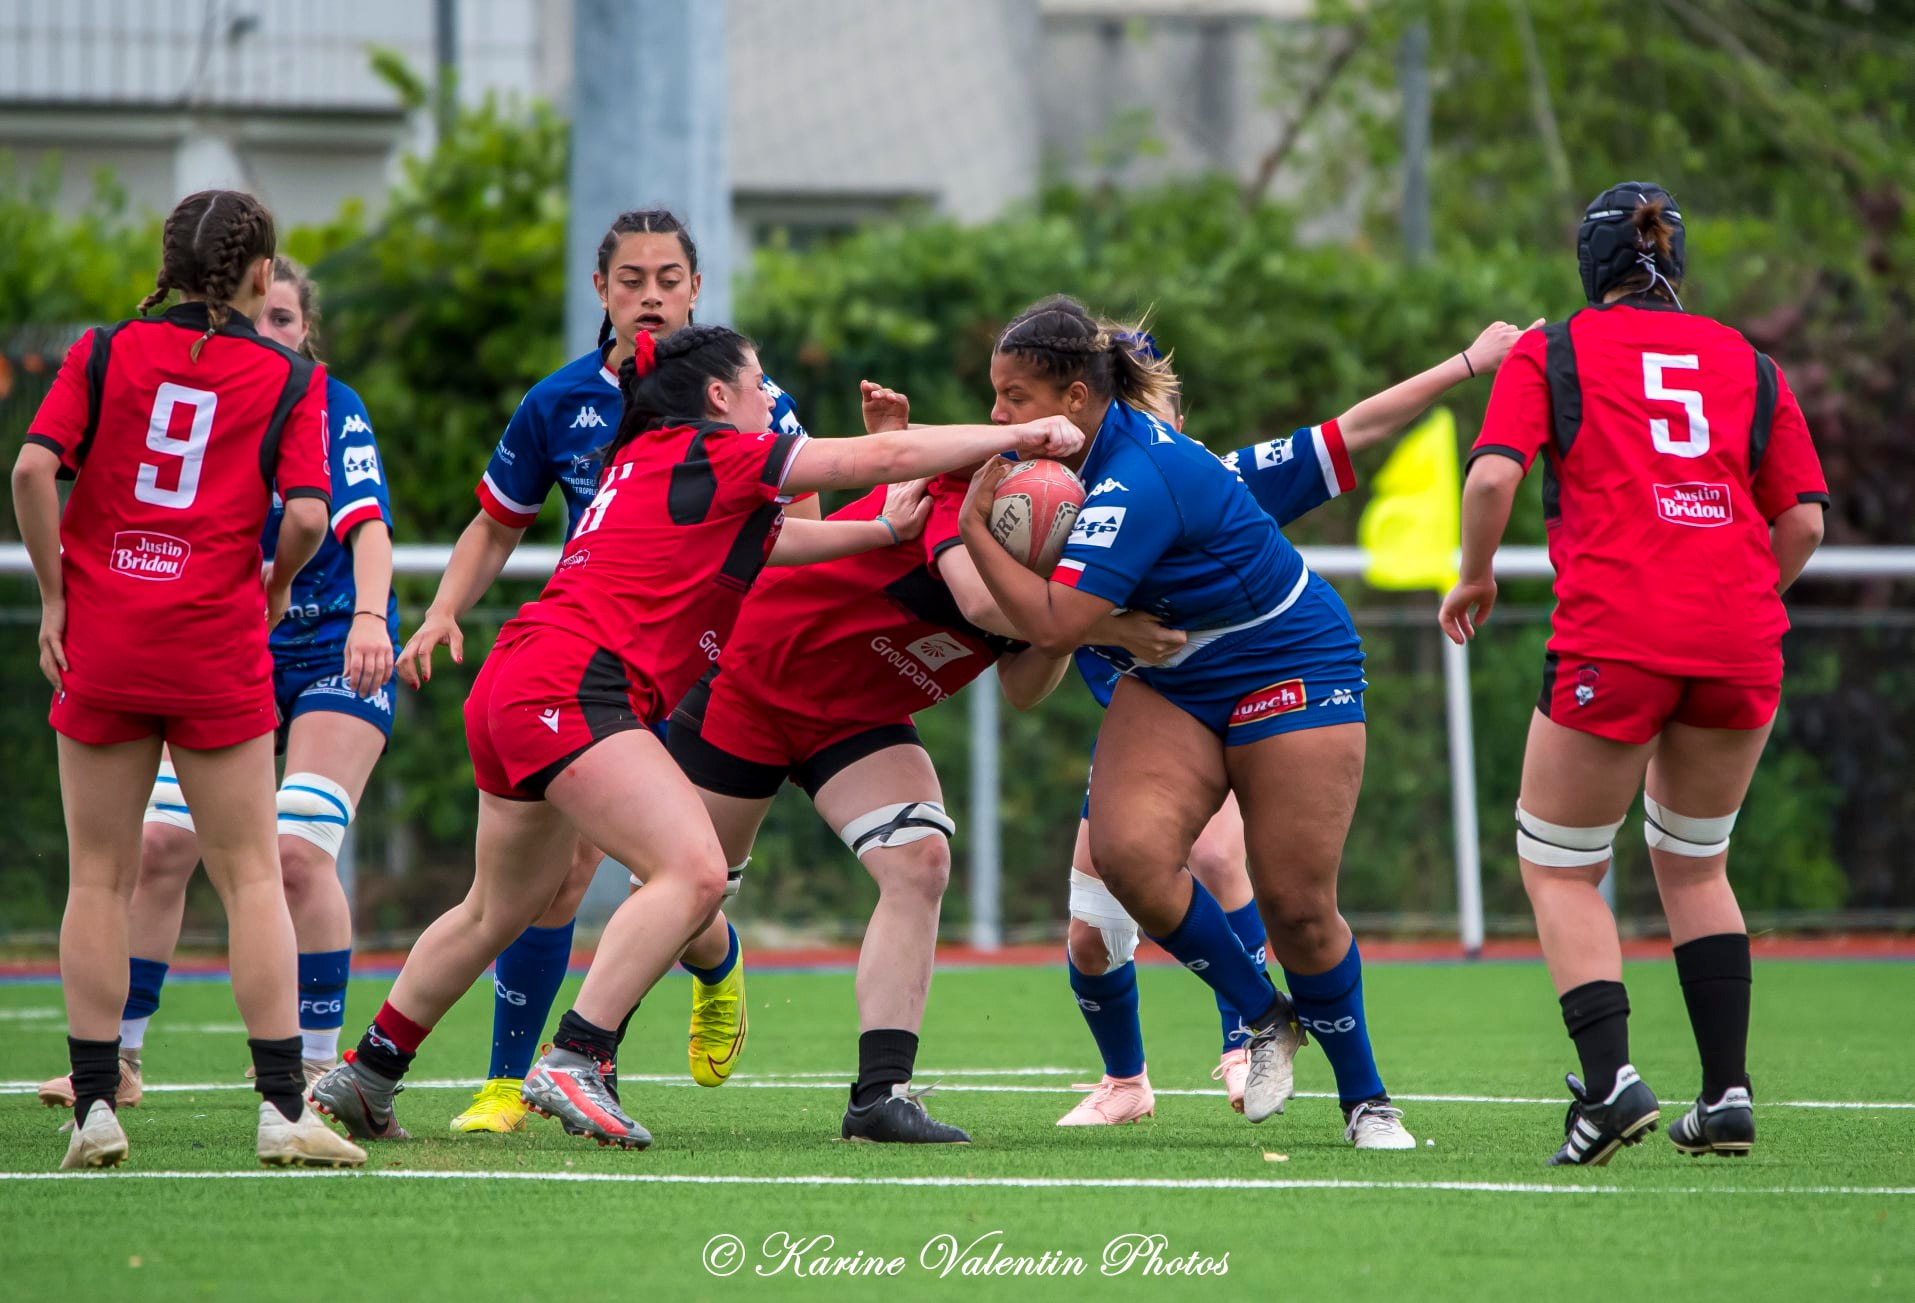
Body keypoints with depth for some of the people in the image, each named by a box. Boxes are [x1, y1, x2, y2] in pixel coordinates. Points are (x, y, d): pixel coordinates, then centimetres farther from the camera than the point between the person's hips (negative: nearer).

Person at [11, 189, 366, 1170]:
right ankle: (282, 1108, -4)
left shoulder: (103, 352, 5)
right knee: (251, 875, 2)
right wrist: (275, 588, 10)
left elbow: (33, 469, -7)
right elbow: (306, 514, -10)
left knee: (99, 878, 7)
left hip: (99, 645, 2)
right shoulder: (290, 379, 1)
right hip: (217, 648, -2)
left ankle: (94, 1107, 3)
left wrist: (55, 596, 1)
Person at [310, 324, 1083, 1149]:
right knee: (694, 872, -19)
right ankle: (574, 1061, -25)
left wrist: (884, 531, 27)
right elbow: (884, 458, -2)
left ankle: (362, 1079, 28)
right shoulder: (709, 454, -3)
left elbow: (762, 540, 34)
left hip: (512, 687, 10)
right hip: (568, 687, -10)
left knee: (499, 911, 22)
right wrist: (1021, 434, 5)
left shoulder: (647, 461, 23)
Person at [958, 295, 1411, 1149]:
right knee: (1127, 848, -20)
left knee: (1297, 909, -6)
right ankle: (1260, 1017, 1)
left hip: (1289, 668, -7)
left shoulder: (1137, 484, -30)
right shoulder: (1094, 446, -4)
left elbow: (1053, 626, -34)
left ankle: (1366, 1098, 16)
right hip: (1172, 683, 7)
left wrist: (974, 527, -24)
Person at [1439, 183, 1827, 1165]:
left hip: (1612, 639, -3)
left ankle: (1610, 1078, -10)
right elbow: (1804, 520, 11)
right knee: (1694, 863, 22)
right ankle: (1728, 1094, 12)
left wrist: (1474, 577, 10)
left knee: (1560, 869, 9)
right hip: (1740, 643, 4)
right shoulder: (1748, 363, 16)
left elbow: (1494, 475, -6)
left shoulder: (1550, 351, 8)